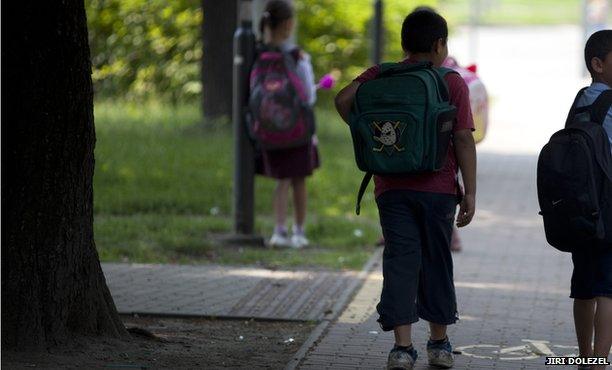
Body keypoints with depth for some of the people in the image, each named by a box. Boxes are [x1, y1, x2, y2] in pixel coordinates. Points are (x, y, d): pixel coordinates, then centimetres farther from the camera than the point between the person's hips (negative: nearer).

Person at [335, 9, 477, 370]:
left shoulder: (380, 76, 6)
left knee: (400, 261, 2)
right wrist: (470, 192, -3)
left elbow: (343, 99, -9)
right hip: (437, 188, -1)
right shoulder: (452, 83, -1)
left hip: (392, 188, 1)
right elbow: (464, 140, -6)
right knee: (436, 262, 11)